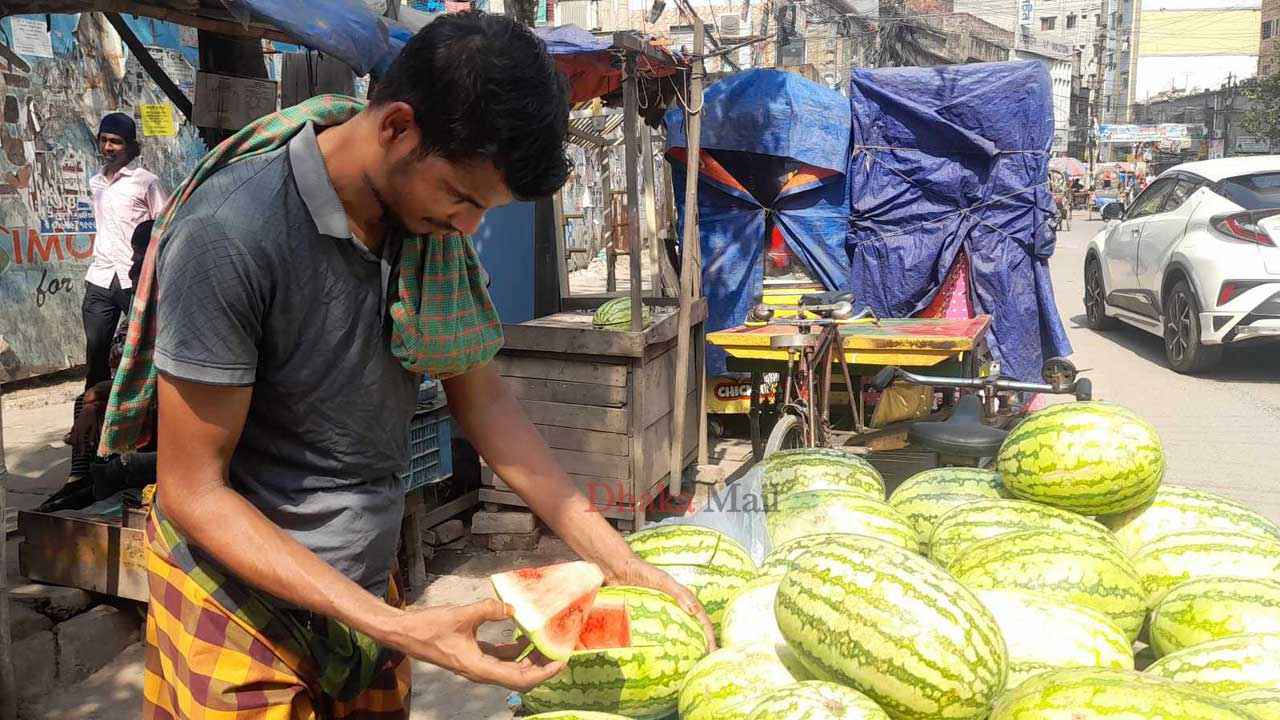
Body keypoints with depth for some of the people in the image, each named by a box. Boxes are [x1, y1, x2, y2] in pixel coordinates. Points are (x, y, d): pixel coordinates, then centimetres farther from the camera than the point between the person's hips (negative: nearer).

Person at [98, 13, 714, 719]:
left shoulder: (433, 219, -6)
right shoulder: (231, 231, -26)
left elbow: (482, 398, 1)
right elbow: (192, 490, -21)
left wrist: (616, 560, -6)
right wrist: (391, 625, -27)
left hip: (366, 585, 6)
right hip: (242, 605, -6)